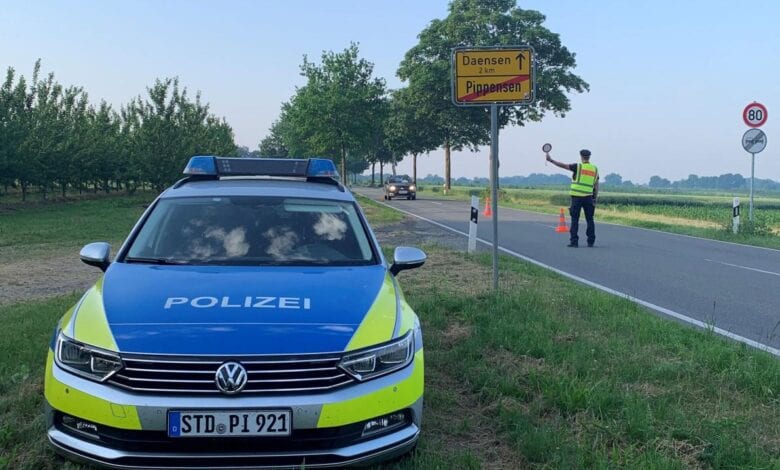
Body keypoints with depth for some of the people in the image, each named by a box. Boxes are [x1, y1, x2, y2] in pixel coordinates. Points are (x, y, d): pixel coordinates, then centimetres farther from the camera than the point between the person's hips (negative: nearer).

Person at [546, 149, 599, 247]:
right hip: (588, 197, 3)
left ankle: (574, 241, -3)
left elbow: (563, 165, -6)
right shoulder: (595, 169, 8)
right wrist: (595, 198, 13)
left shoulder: (578, 167, -4)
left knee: (575, 220, 1)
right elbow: (596, 185, 9)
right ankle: (591, 242, 11)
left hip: (577, 197, -3)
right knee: (590, 220, 11)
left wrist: (551, 160, 1)